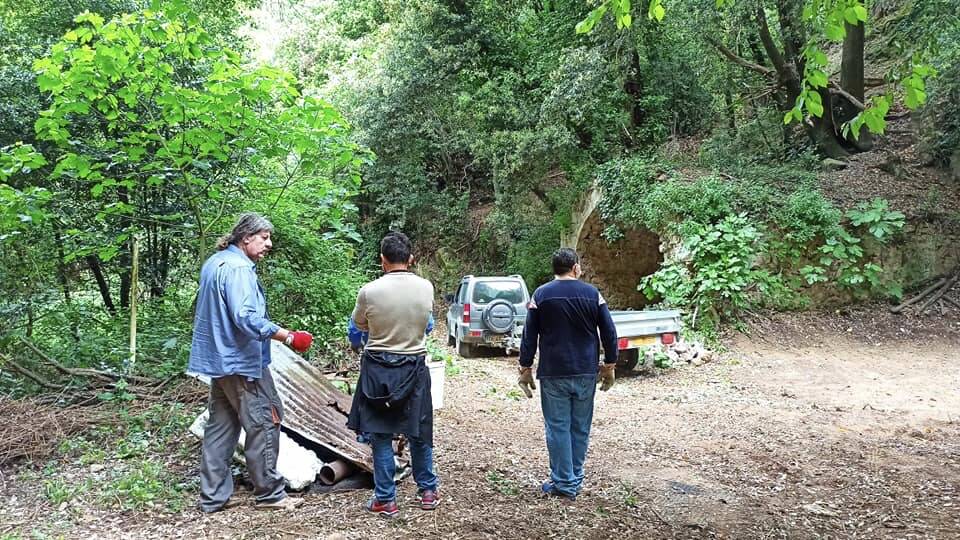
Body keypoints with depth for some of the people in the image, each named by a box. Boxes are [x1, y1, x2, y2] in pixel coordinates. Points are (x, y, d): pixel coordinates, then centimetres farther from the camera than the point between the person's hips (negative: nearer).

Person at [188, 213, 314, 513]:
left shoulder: (214, 262, 14)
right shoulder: (238, 268, -18)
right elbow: (247, 317, -28)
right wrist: (289, 337, -27)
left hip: (218, 360, 10)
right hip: (242, 361, -10)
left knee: (221, 425, 13)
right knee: (265, 422, -1)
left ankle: (213, 496, 18)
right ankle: (269, 493, 8)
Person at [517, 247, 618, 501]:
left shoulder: (541, 295, -2)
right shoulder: (593, 294, 1)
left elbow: (529, 337, -2)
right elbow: (609, 334, 2)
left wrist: (525, 370, 5)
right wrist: (609, 368, 11)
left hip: (553, 374, -2)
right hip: (586, 374, 2)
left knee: (558, 427, 3)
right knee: (580, 427, 11)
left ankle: (564, 483, 5)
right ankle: (575, 479, 20)